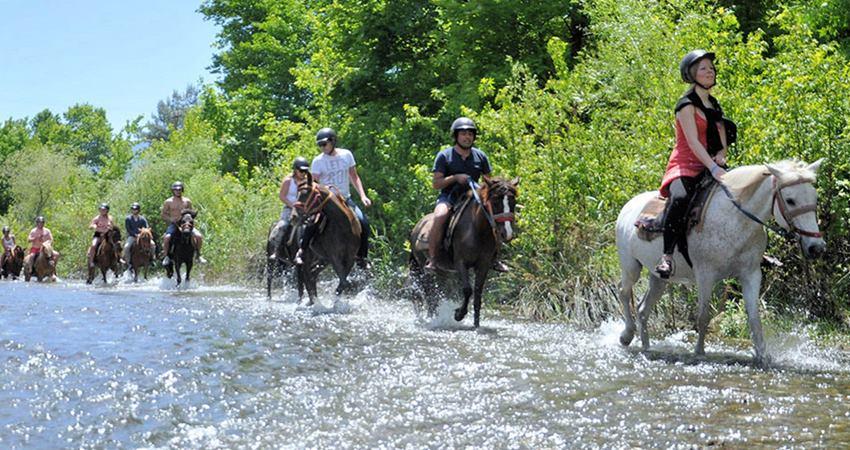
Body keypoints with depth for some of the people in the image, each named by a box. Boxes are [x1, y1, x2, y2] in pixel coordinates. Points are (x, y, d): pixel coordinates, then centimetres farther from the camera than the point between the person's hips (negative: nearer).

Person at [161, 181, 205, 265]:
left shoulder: (187, 201, 9)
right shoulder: (168, 202, 4)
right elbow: (162, 214, 7)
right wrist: (170, 219, -10)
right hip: (173, 224, -2)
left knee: (199, 236, -18)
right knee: (166, 237, -31)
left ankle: (198, 255, 2)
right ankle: (166, 256, -11)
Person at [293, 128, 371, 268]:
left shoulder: (346, 155, 3)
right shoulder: (318, 161, -3)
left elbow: (354, 177, 10)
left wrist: (362, 196, 0)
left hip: (345, 199, 3)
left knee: (363, 223, -13)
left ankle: (361, 257, 1)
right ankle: (300, 251, -19)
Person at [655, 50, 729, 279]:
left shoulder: (715, 106, 19)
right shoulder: (687, 105, -4)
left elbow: (721, 141, 16)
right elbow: (693, 142, -16)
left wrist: (721, 155, -8)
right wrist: (712, 168, -28)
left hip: (710, 167, 8)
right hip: (685, 167, -7)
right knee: (680, 198, -38)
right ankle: (667, 256, -39)